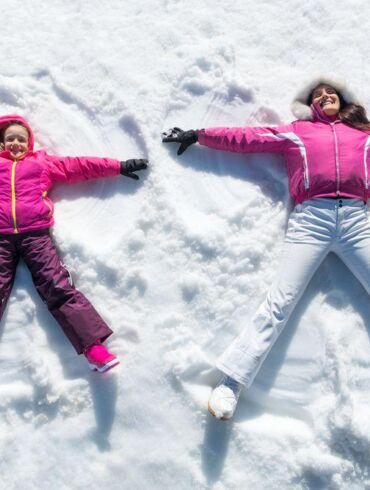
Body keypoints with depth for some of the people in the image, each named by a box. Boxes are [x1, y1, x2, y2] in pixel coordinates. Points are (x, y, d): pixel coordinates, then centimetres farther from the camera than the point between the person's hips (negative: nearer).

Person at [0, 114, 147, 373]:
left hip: (35, 235, -1)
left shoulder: (43, 163, 23)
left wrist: (119, 167, 16)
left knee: (59, 288, -13)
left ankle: (94, 345, -21)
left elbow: (80, 166, 19)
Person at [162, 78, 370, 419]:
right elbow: (247, 138, 19)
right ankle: (231, 382, -13)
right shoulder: (298, 132, 20)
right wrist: (198, 135, 19)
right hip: (311, 219, -2)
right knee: (280, 302, -12)